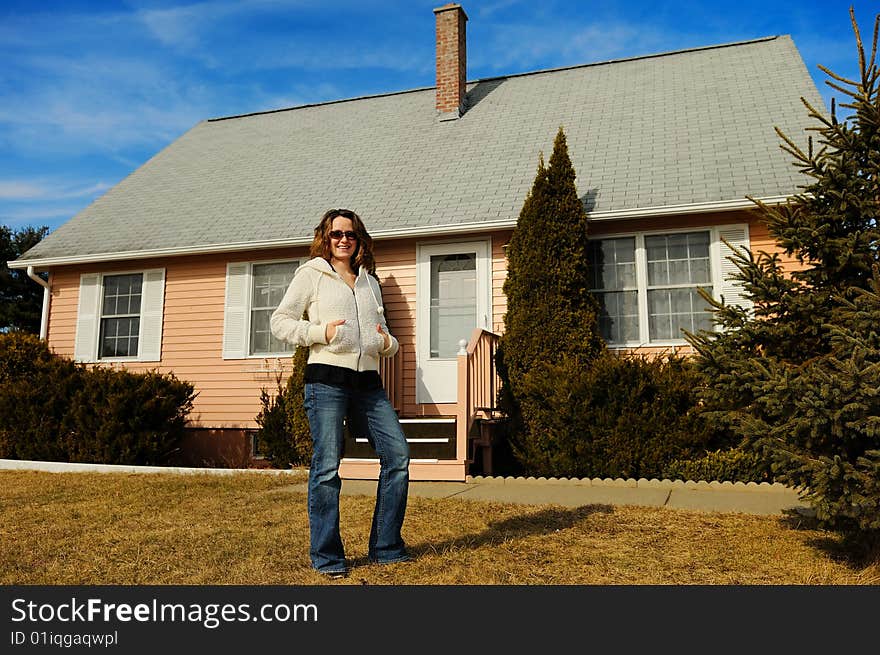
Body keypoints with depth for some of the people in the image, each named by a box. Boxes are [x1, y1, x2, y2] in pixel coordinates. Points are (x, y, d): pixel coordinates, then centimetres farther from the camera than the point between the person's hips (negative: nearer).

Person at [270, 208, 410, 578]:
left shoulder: (370, 282, 22)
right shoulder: (312, 274, 7)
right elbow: (280, 322, 3)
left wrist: (388, 342, 6)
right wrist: (321, 332, -11)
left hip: (368, 382, 6)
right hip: (327, 377, -5)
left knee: (398, 457, -2)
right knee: (327, 467, -6)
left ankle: (386, 548, 10)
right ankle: (326, 556, 7)